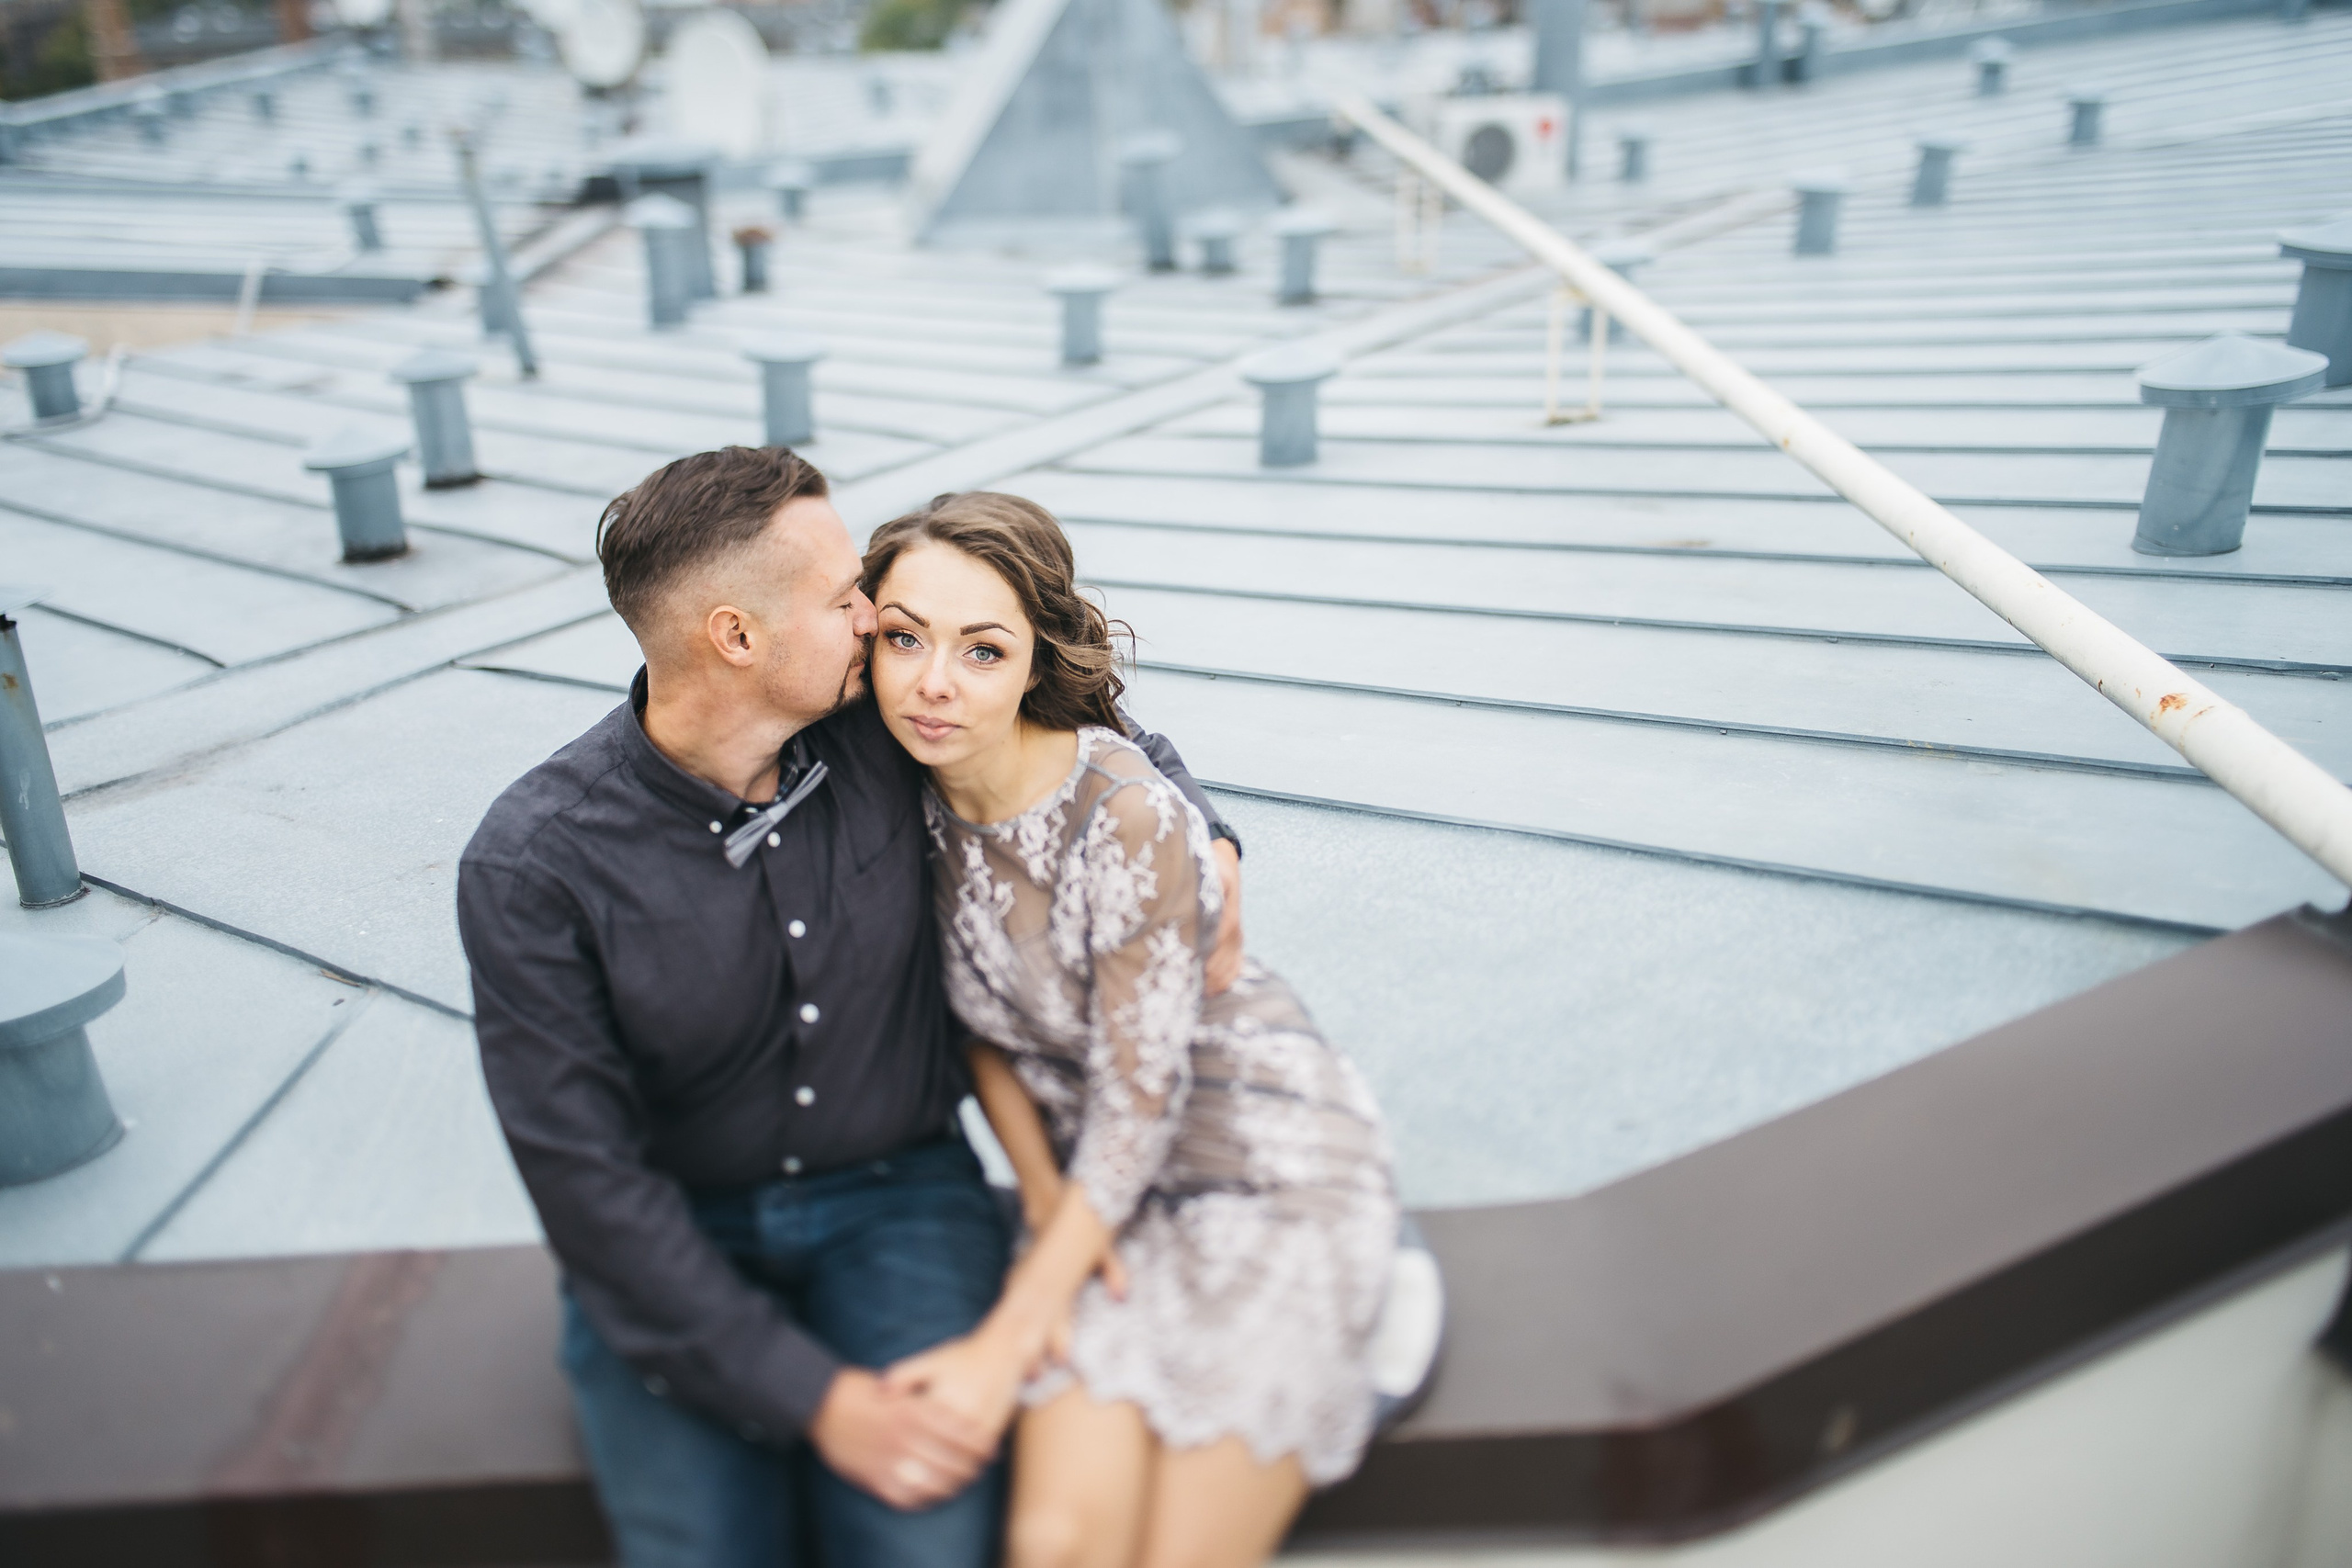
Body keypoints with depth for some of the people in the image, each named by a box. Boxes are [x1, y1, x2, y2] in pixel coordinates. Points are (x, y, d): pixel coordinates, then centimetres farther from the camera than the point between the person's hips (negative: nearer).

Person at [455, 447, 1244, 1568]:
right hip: (671, 1235, -1)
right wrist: (813, 1395, -21)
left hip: (895, 1192, 1)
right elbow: (586, 1179, -17)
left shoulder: (880, 733, -10)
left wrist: (1203, 842, -6)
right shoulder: (532, 866, -17)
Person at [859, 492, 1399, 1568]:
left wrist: (1006, 1341, -15)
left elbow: (1141, 1105, -20)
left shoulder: (1132, 822, -26)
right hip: (1096, 1176, 5)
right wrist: (1045, 1197, -6)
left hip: (1266, 1167, -4)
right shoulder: (911, 793, -8)